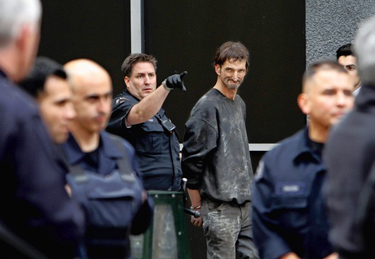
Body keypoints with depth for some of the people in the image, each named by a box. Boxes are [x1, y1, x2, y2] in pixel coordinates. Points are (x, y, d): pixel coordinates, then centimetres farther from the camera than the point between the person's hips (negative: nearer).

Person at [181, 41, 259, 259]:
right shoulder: (207, 106, -10)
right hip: (220, 206, -8)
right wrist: (197, 206, -8)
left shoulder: (239, 104, 16)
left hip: (246, 202, 8)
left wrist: (247, 190, 19)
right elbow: (192, 160, -11)